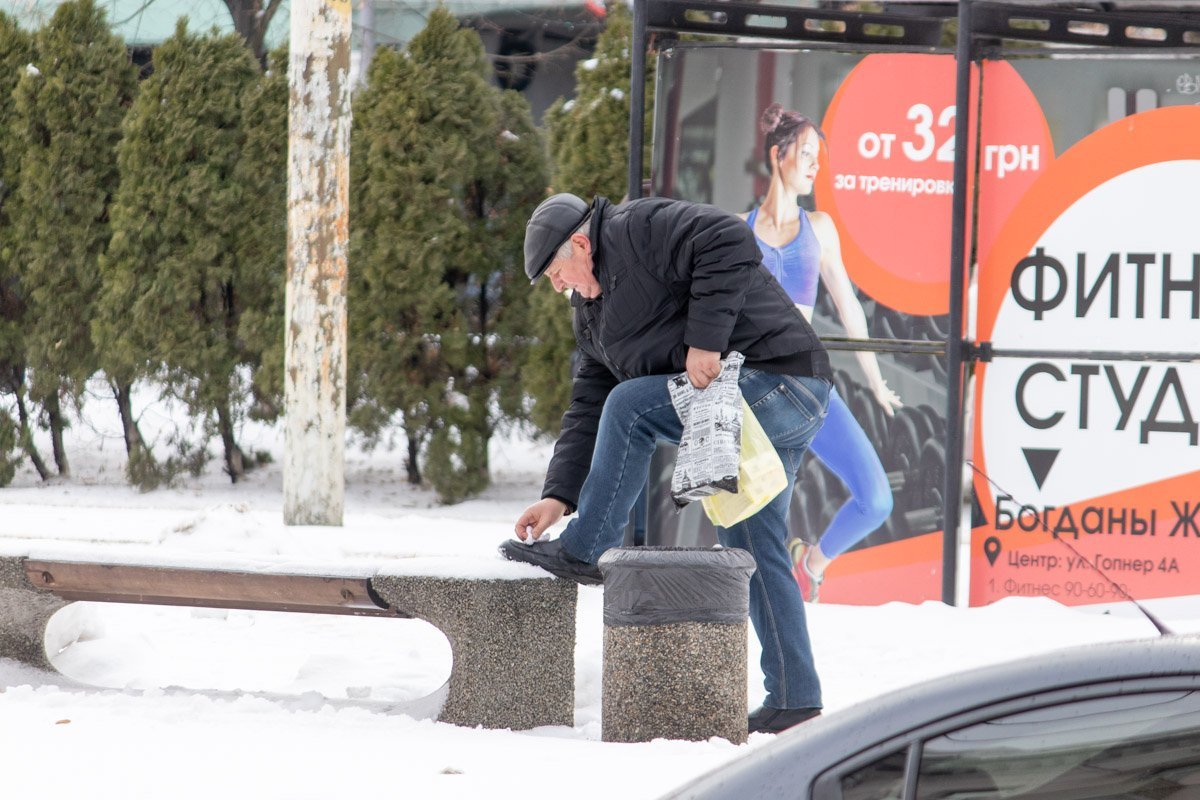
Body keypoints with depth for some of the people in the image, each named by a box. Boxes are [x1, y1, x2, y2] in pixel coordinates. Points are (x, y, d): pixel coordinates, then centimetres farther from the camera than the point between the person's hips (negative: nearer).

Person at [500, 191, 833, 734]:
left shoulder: (642, 230, -7)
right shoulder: (594, 313, 22)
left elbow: (730, 244, -22)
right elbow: (588, 409, 20)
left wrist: (705, 341, -24)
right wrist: (558, 495, 10)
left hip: (778, 379, -11)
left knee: (630, 408, -18)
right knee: (753, 548, 10)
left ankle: (585, 552, -9)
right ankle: (792, 699, 11)